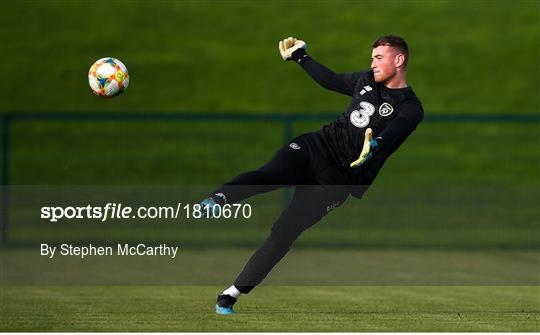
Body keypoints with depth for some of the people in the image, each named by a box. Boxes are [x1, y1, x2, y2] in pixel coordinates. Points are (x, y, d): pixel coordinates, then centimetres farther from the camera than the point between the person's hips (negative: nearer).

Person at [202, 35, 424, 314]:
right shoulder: (366, 80, 16)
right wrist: (299, 57, 39)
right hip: (316, 145, 5)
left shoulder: (409, 108, -5)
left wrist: (374, 146, -47)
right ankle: (219, 198, -56)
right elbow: (330, 80, 34)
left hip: (339, 178, -5)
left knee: (285, 231, -14)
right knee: (269, 174, -29)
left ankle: (231, 296, -11)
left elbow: (389, 136, -26)